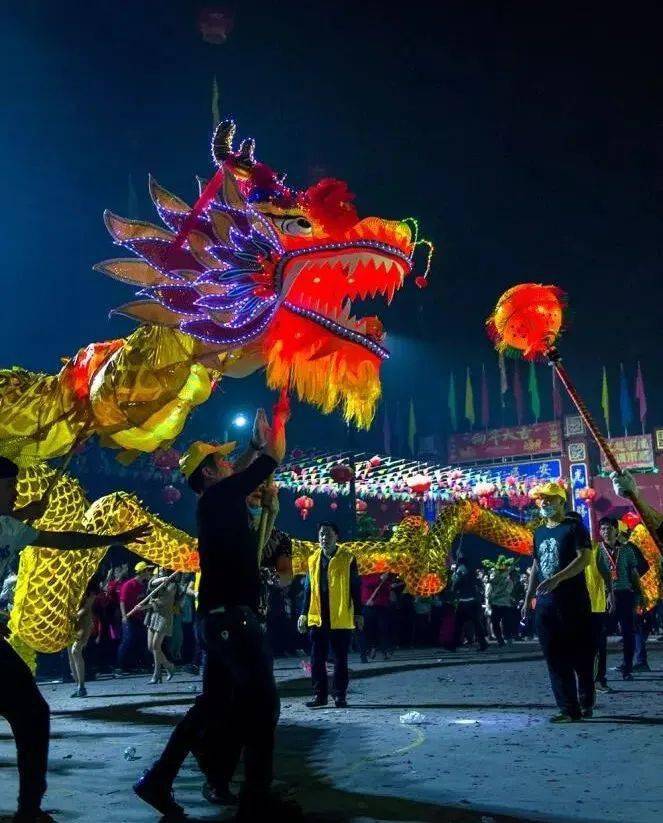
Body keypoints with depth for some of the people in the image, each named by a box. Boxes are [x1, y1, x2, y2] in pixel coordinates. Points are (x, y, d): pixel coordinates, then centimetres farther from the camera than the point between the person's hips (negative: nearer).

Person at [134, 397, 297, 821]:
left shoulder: (218, 499, 15)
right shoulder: (219, 496, -9)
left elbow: (247, 468, 33)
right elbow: (273, 460, -6)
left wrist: (258, 439, 31)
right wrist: (278, 423, 10)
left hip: (220, 615, 10)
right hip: (232, 615, -10)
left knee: (215, 702, 14)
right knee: (262, 700, -6)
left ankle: (160, 778, 14)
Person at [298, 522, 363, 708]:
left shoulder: (347, 559, -1)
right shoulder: (313, 560, 10)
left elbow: (355, 589, 0)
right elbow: (308, 589, 14)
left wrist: (358, 614, -4)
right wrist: (304, 614, 10)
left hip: (341, 619, -3)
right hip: (317, 618, 3)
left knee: (340, 659, 4)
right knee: (317, 659, 5)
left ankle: (339, 695, 13)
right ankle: (319, 694, 14)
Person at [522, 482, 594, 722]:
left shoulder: (574, 527, -2)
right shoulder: (539, 533, 17)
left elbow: (584, 557, -14)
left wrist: (557, 579, -25)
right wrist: (528, 597, 18)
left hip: (574, 601, -6)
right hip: (546, 603, 6)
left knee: (581, 656, 0)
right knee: (555, 658, 3)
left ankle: (586, 704, 18)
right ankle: (568, 709, 7)